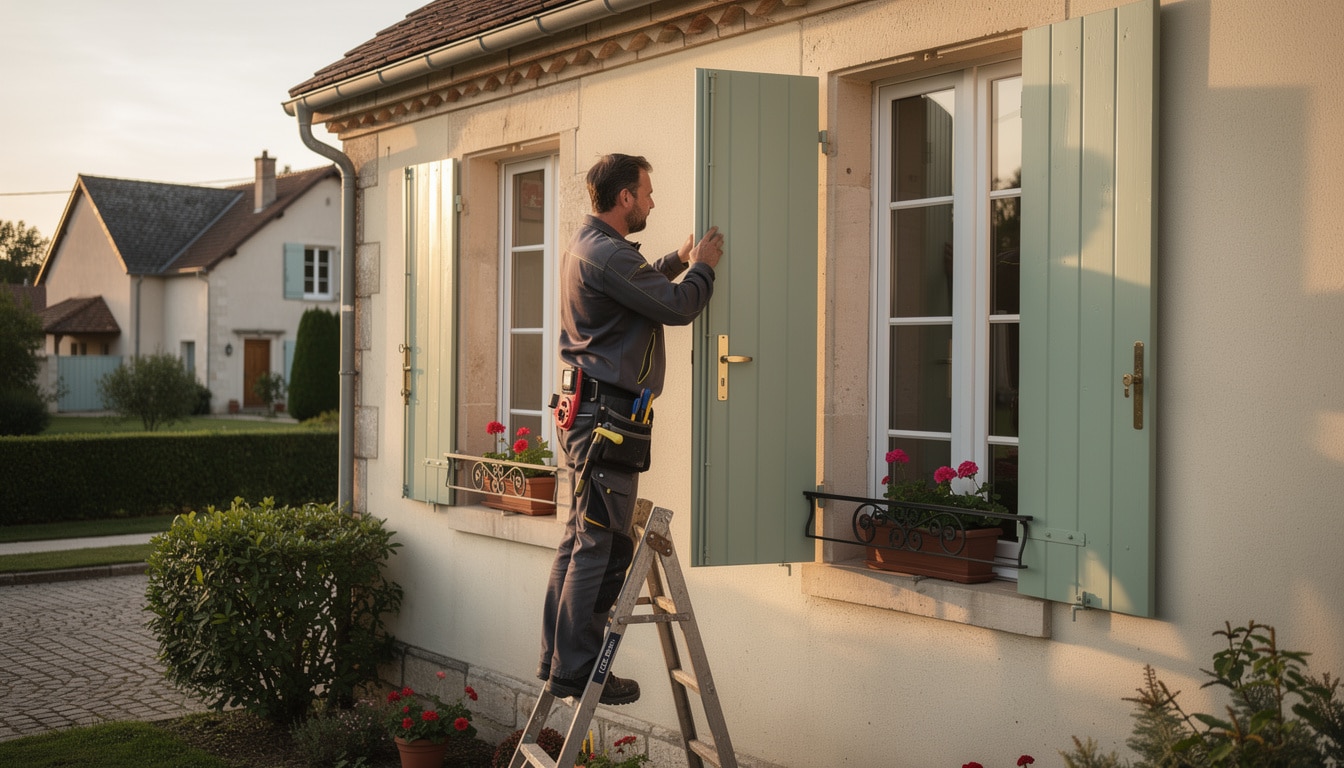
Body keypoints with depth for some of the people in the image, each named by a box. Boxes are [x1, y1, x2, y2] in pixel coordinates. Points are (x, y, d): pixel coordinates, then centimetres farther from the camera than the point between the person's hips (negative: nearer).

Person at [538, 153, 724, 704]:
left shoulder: (583, 247, 17)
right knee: (602, 547, -6)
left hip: (584, 409, 11)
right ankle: (575, 671, -2)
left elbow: (640, 286, 34)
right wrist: (703, 267, 2)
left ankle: (557, 659, 20)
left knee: (580, 539, 14)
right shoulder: (608, 255, -17)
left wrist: (678, 261, 23)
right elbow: (677, 307, -15)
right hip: (607, 410, -11)